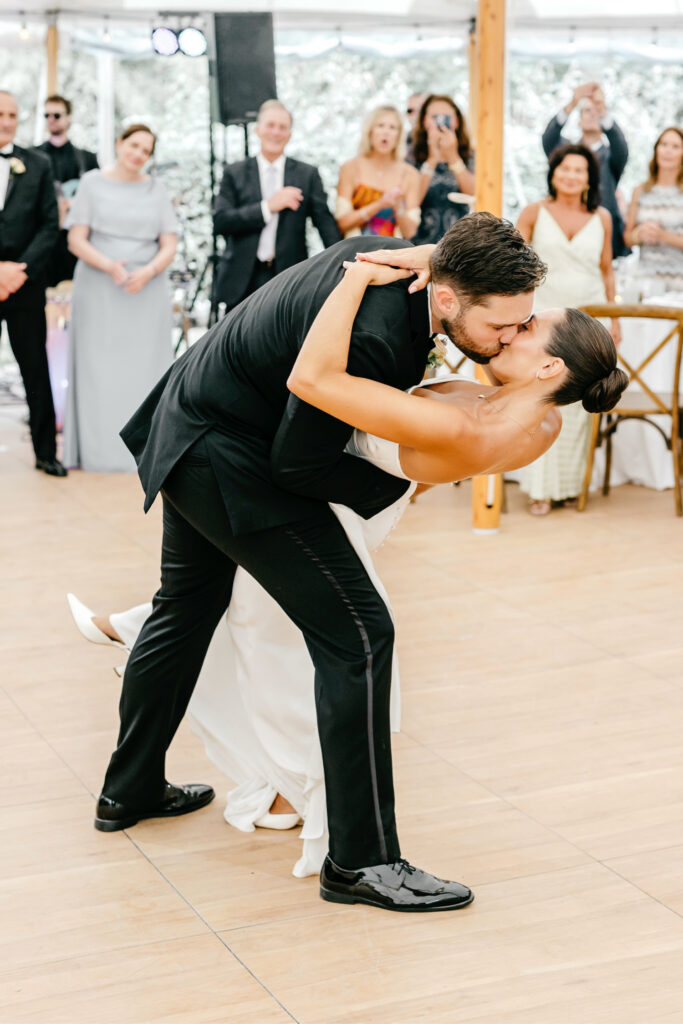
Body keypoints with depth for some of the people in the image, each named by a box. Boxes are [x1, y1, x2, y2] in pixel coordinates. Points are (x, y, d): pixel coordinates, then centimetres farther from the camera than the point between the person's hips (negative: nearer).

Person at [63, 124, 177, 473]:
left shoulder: (155, 189, 10)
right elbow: (76, 240, -1)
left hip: (147, 293, 2)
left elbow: (169, 246, 6)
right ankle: (99, 450, 2)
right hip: (99, 290, -2)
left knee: (145, 367, 0)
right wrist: (109, 266, -17)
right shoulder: (92, 182, 4)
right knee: (99, 369, -2)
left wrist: (148, 272, -14)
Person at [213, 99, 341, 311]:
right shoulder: (235, 173, 8)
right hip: (243, 284, 0)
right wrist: (268, 207, -10)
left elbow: (326, 222, 2)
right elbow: (220, 222, -2)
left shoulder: (308, 175, 9)